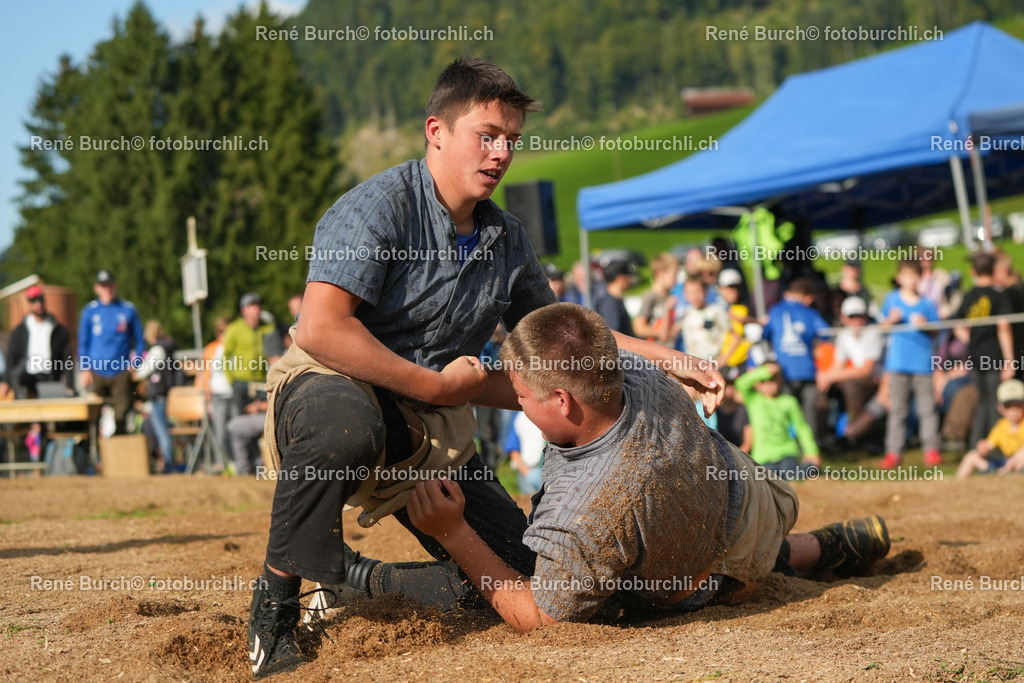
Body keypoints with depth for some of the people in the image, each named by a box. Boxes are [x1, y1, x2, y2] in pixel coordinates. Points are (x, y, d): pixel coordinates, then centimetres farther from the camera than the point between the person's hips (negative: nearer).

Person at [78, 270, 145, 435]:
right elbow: (83, 342, 11)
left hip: (121, 372, -1)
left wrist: (136, 365, 0)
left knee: (121, 413, -5)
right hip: (97, 372, 1)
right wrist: (84, 369, 2)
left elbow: (139, 340, 9)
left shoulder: (128, 309, 4)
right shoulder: (90, 311, 7)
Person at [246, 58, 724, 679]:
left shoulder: (507, 239, 11)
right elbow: (319, 329, -26)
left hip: (434, 431, 7)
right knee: (345, 420, -44)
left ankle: (350, 581, 11)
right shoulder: (379, 207, -13)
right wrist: (439, 385, -19)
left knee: (521, 576, -6)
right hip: (331, 389, -7)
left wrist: (669, 360, 14)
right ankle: (278, 600, -22)